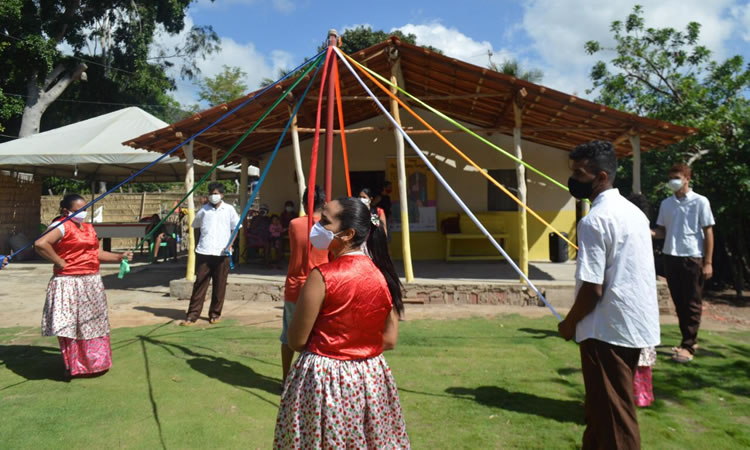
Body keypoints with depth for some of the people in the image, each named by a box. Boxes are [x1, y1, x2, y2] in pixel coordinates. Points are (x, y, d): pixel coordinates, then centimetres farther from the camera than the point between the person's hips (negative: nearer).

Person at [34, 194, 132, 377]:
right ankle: (74, 367, 13)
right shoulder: (62, 226, -12)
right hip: (70, 283, -8)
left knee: (93, 324, 17)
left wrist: (119, 257, 7)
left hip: (92, 283, 8)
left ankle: (95, 362, 32)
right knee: (71, 326, 1)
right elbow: (41, 244, -27)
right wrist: (60, 263, -20)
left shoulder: (89, 228, 14)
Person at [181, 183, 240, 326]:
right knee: (199, 284, 2)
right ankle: (192, 315, 5)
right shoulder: (204, 209, 8)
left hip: (222, 254, -1)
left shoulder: (229, 209, 5)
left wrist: (229, 245, -4)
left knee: (219, 285, 5)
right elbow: (195, 226, 17)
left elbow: (235, 228, 8)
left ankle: (215, 314, 17)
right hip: (203, 253, 1)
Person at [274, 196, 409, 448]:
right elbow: (390, 340, 0)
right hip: (371, 378, 5)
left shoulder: (322, 276, -19)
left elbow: (296, 341, -12)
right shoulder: (383, 275, -5)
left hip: (322, 380, -4)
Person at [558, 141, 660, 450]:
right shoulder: (634, 212, 9)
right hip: (637, 325, 9)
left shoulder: (594, 220, -19)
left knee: (612, 417, 4)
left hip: (608, 330, -9)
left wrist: (569, 323, -5)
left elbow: (592, 288, -21)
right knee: (602, 409, 22)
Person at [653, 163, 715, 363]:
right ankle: (690, 340, 24)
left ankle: (688, 346, 4)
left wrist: (708, 262, -8)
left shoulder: (700, 202, -4)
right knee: (679, 302, 10)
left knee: (692, 303, 0)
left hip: (693, 257, -5)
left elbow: (708, 232, -4)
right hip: (671, 257, 5)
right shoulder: (666, 203, 9)